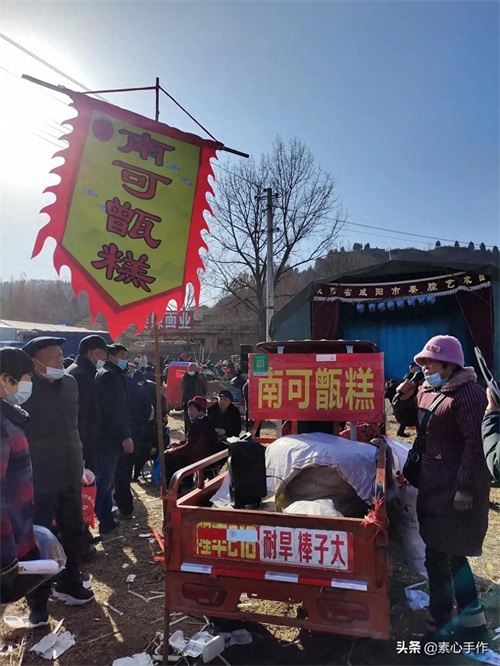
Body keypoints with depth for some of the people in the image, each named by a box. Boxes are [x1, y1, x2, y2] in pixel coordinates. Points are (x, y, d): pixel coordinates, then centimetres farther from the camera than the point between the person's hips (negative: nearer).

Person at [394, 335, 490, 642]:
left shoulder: (469, 393, -18)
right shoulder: (428, 391, 10)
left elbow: (475, 443, -23)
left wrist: (465, 488, -24)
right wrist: (404, 397, 0)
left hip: (456, 489, -10)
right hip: (434, 484, 10)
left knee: (438, 557, -1)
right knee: (451, 554, 19)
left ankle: (441, 625, 17)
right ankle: (472, 621, 34)